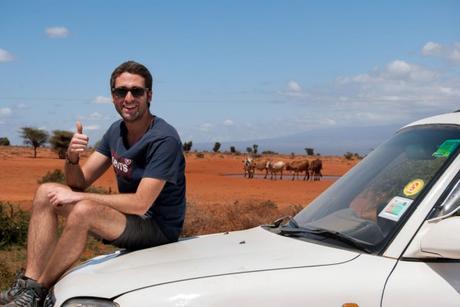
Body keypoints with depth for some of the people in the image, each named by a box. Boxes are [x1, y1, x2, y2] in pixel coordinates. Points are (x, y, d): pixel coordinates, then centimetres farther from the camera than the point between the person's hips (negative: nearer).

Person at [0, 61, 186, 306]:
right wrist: (72, 158, -19)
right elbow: (79, 183, 5)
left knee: (84, 211, -33)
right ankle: (28, 283, -10)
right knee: (46, 192, 0)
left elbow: (141, 204, -26)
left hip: (159, 228, -8)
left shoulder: (163, 139, -20)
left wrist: (77, 197, -21)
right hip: (128, 217, 9)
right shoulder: (116, 131, 5)